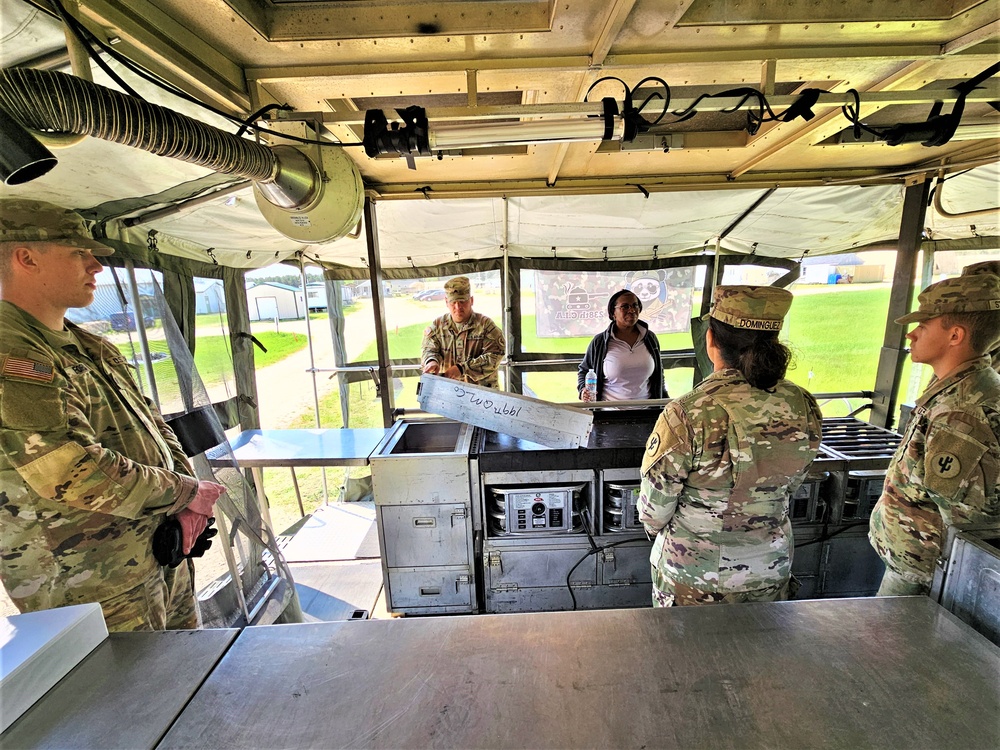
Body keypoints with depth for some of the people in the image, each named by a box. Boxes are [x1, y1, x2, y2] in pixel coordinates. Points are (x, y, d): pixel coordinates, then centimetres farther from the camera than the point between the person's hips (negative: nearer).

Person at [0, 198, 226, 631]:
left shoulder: (89, 348, 9)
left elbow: (151, 425, 10)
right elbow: (80, 478, -27)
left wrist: (188, 504, -4)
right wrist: (188, 493, -13)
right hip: (91, 592, -8)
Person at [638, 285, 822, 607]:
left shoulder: (686, 415, -31)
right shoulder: (805, 408, -13)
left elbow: (654, 510, -19)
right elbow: (789, 487, 3)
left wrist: (658, 526, 3)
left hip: (694, 571, -4)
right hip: (771, 569, 5)